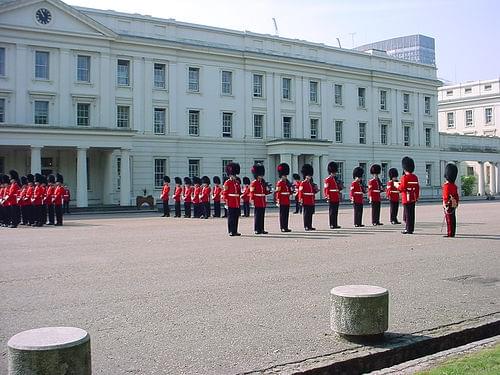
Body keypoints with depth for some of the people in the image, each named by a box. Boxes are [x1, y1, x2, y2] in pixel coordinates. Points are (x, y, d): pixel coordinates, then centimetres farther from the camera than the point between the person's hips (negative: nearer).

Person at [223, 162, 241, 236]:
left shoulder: (237, 183, 15)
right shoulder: (227, 182, -4)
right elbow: (225, 193, -7)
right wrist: (226, 202, -13)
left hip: (237, 204, 6)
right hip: (231, 204, -6)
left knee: (236, 217, 8)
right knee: (231, 218, -2)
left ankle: (235, 231, 14)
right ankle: (231, 231, 3)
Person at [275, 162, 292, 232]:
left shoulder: (287, 182, 16)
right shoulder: (279, 183, -8)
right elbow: (277, 192, -13)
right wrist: (278, 201, -18)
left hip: (287, 201, 8)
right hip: (282, 201, -8)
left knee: (286, 214, 9)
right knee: (282, 214, -4)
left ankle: (286, 227, 13)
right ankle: (282, 227, -1)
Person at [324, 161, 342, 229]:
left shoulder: (336, 179, 17)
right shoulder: (328, 179, -7)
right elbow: (326, 189, -12)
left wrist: (340, 186, 6)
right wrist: (327, 196, -17)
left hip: (337, 199, 8)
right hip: (331, 199, -8)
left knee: (336, 212, 9)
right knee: (332, 212, -4)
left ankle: (335, 224, 13)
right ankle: (331, 225, -1)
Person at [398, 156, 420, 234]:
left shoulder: (404, 177, -13)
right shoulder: (415, 177, 9)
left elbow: (402, 188, -17)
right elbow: (417, 188, 12)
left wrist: (397, 186, 3)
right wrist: (417, 197, 19)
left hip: (406, 198, -7)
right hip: (413, 198, 7)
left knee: (407, 214, -3)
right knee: (412, 214, 10)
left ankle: (408, 229, -2)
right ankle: (411, 229, 15)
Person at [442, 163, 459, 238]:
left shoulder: (446, 186, -14)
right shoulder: (454, 186, 11)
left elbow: (446, 197, -18)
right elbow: (457, 196, 15)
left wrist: (446, 206, -18)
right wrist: (456, 204, 21)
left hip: (449, 206, -8)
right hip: (454, 206, 8)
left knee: (449, 220, -5)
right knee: (453, 220, 11)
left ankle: (450, 233, -3)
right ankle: (452, 233, 16)